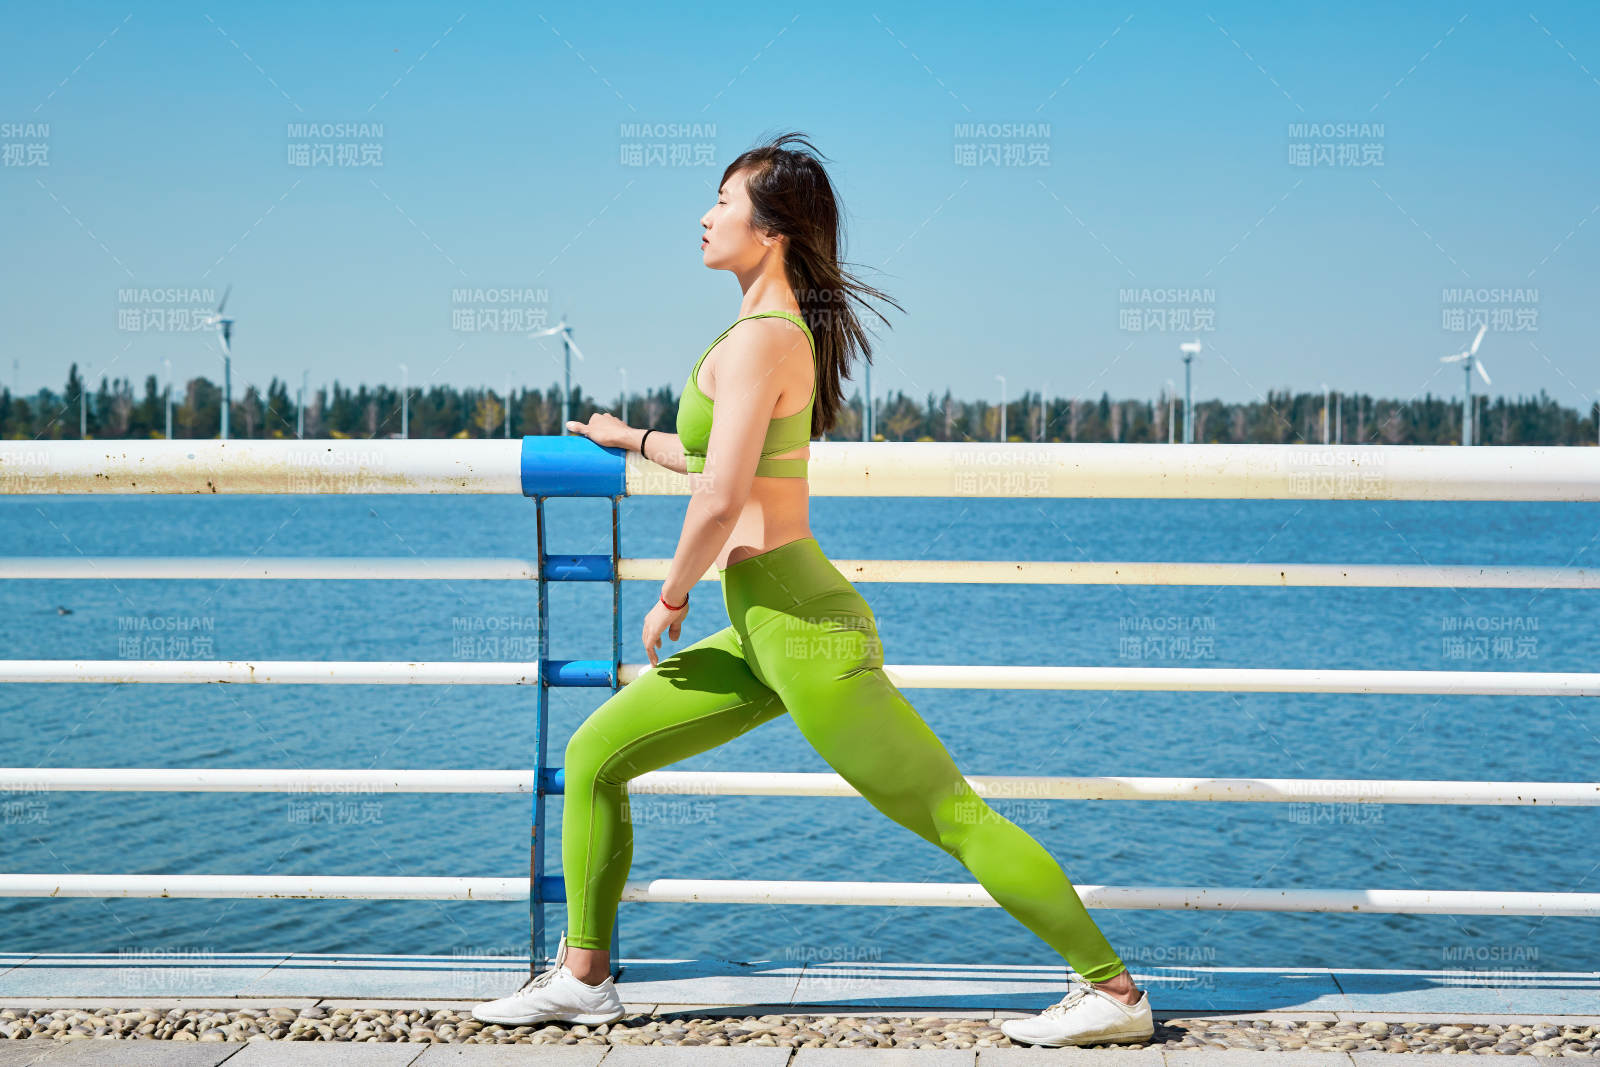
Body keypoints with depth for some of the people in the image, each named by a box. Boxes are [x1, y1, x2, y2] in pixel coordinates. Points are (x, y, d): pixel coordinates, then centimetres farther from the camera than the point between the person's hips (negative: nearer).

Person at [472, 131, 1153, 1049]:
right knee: (594, 756, 11)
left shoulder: (757, 342, -17)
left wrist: (671, 599, -10)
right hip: (766, 632, 10)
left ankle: (1114, 991, 4)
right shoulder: (787, 331, 13)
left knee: (953, 815, -4)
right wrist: (633, 439, 39)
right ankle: (582, 980, 20)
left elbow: (721, 499, -25)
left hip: (802, 631, -10)